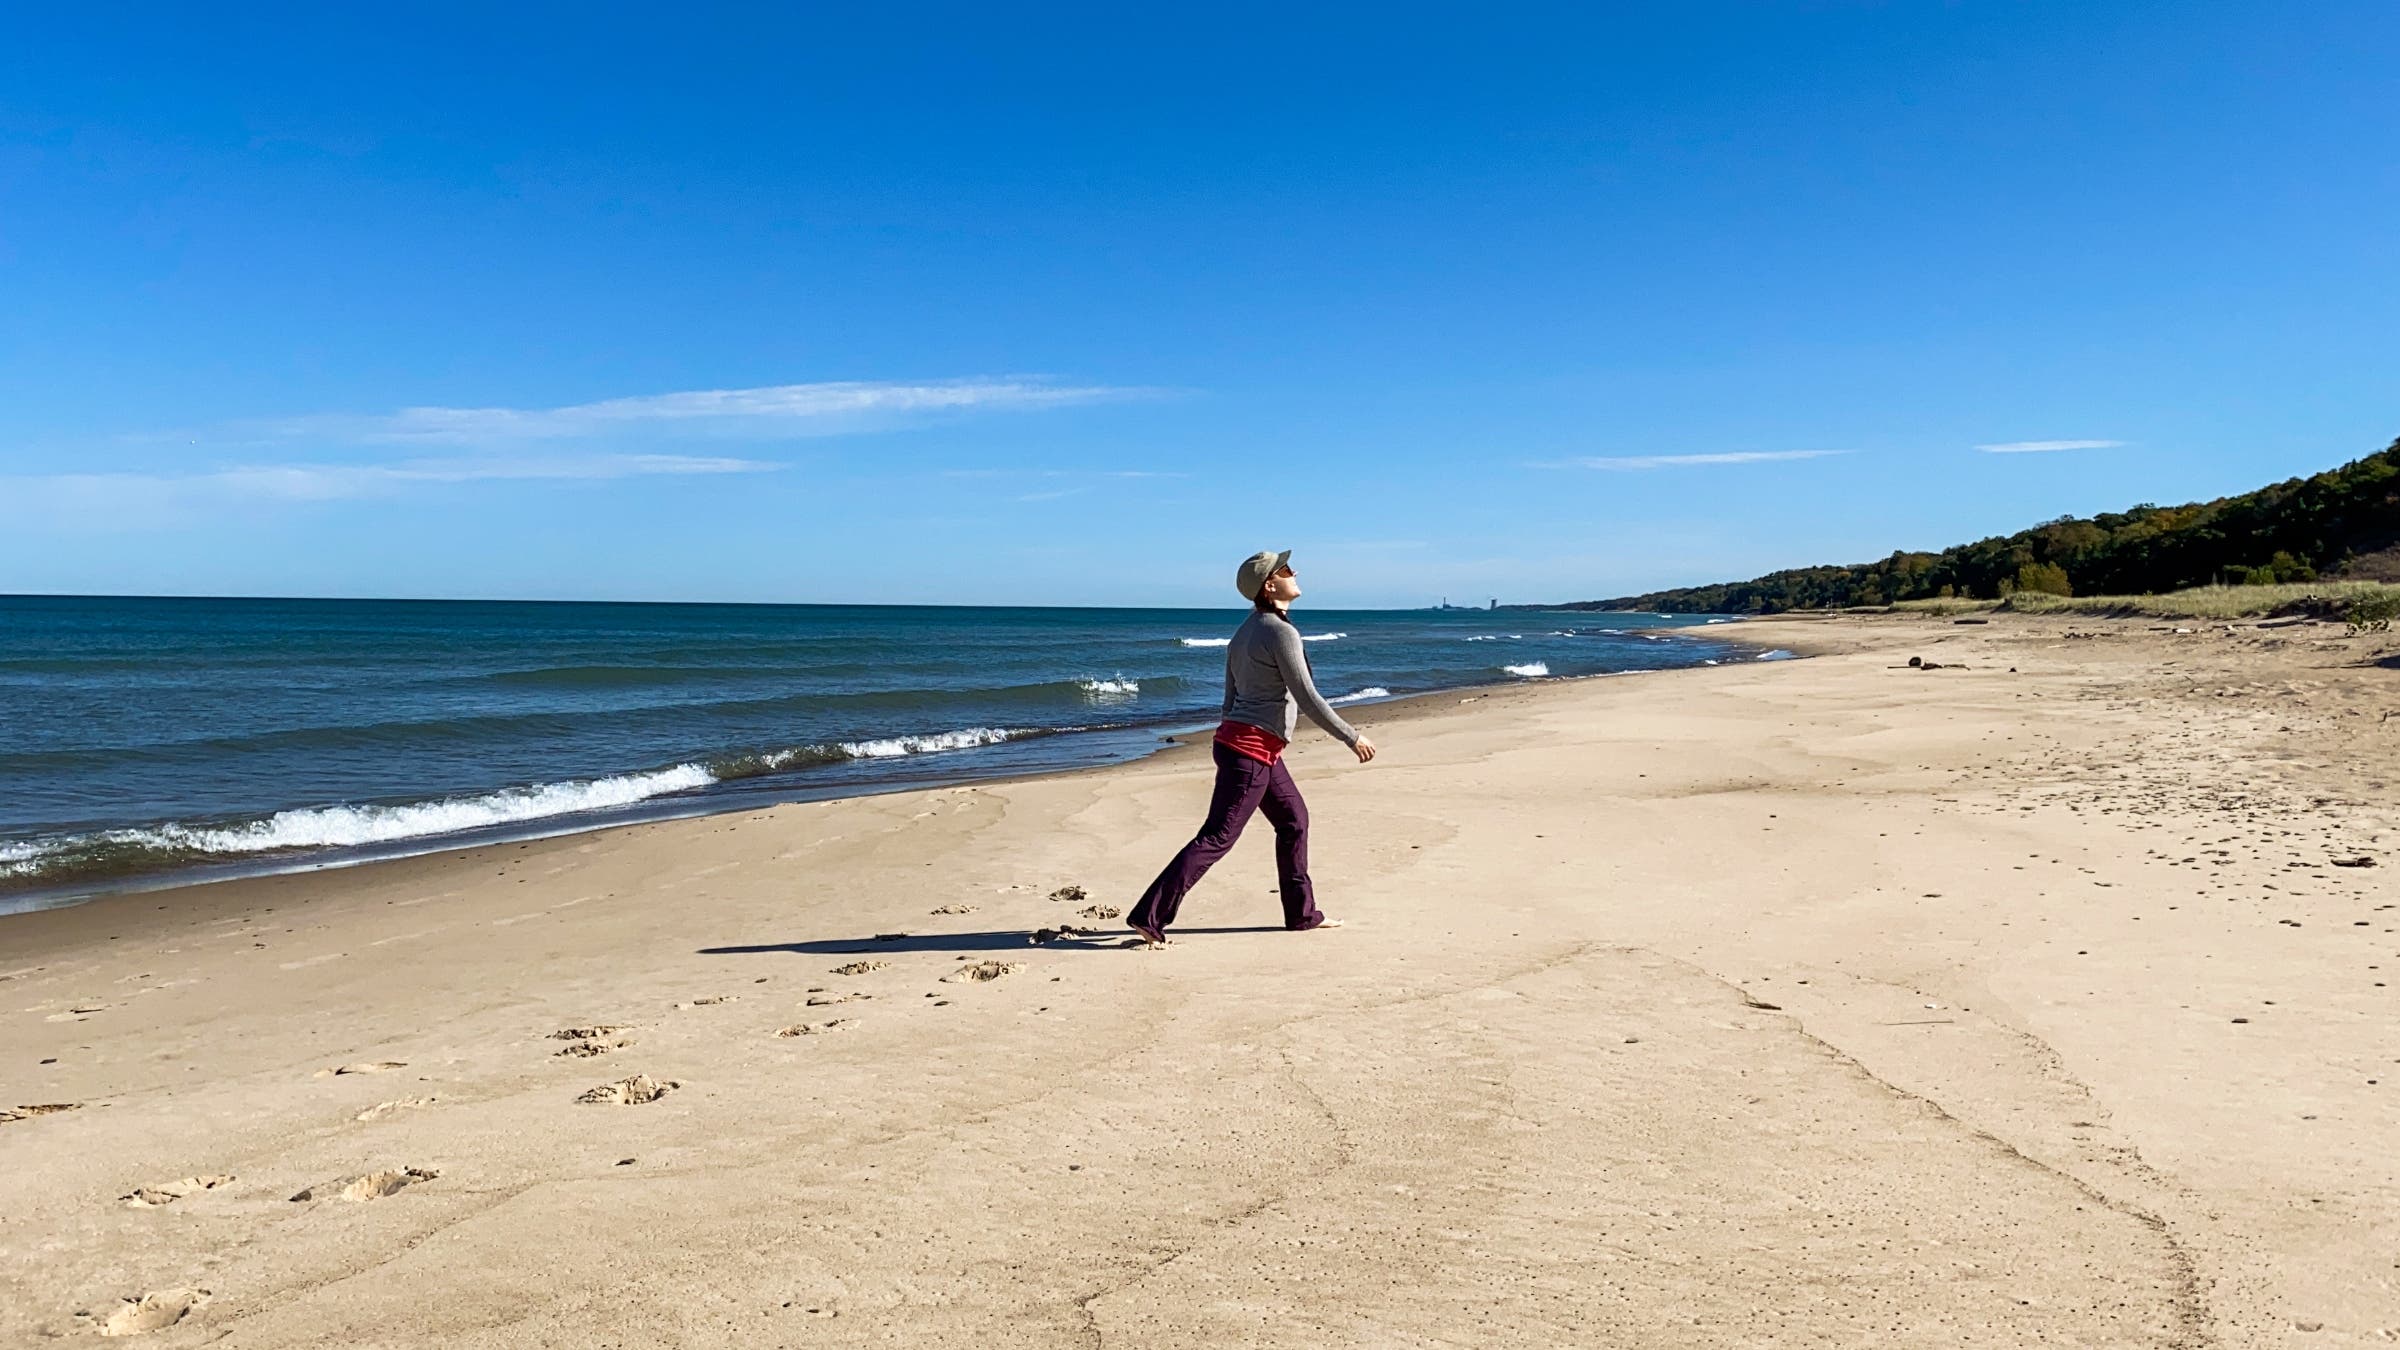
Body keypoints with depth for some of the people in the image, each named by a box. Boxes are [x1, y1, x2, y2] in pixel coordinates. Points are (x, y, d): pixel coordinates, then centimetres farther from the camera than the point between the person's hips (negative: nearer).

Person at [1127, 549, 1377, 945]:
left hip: (1247, 745, 10)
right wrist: (1352, 738, -9)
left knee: (1294, 819, 19)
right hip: (1252, 749, -10)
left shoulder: (1246, 631, 14)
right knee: (1217, 838, -8)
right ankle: (1149, 915, -9)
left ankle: (1302, 913, 28)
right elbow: (1307, 698, -17)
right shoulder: (1280, 631, -15)